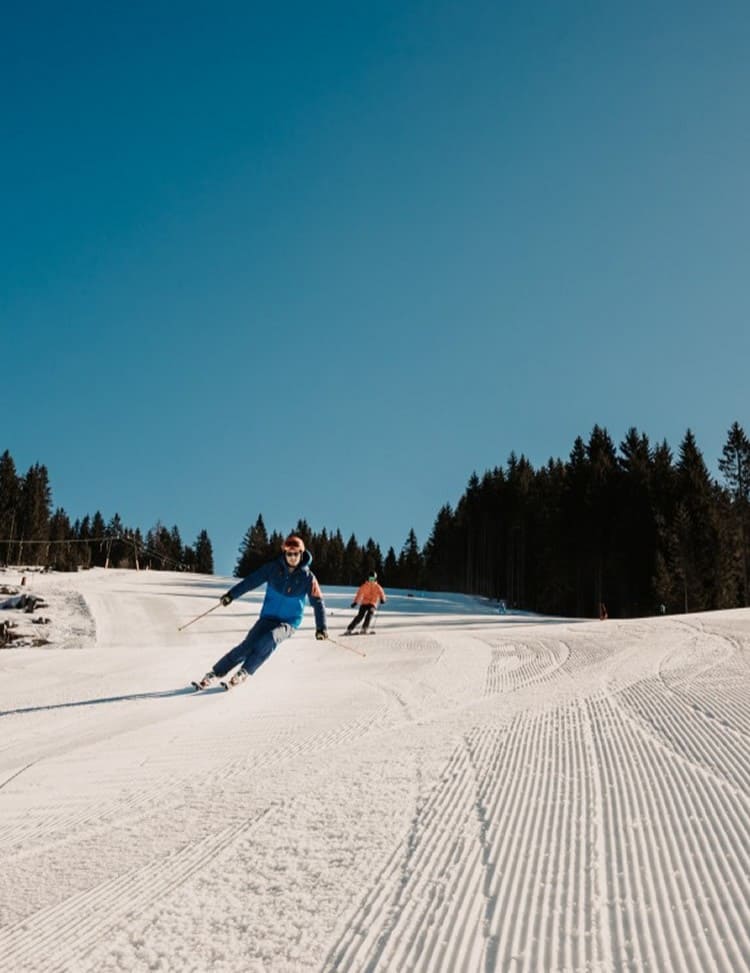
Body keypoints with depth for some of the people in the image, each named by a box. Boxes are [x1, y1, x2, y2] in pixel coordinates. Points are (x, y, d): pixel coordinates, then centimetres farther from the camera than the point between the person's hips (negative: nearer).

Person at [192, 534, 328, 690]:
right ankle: (214, 674, -8)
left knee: (270, 639, -32)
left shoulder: (308, 577, -8)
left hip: (289, 623, -2)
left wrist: (321, 628, -10)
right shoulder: (274, 568, -4)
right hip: (268, 617, 2)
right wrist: (231, 594, -7)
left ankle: (243, 673, -18)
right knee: (247, 645, -17)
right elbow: (252, 580, -1)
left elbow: (317, 603, -3)